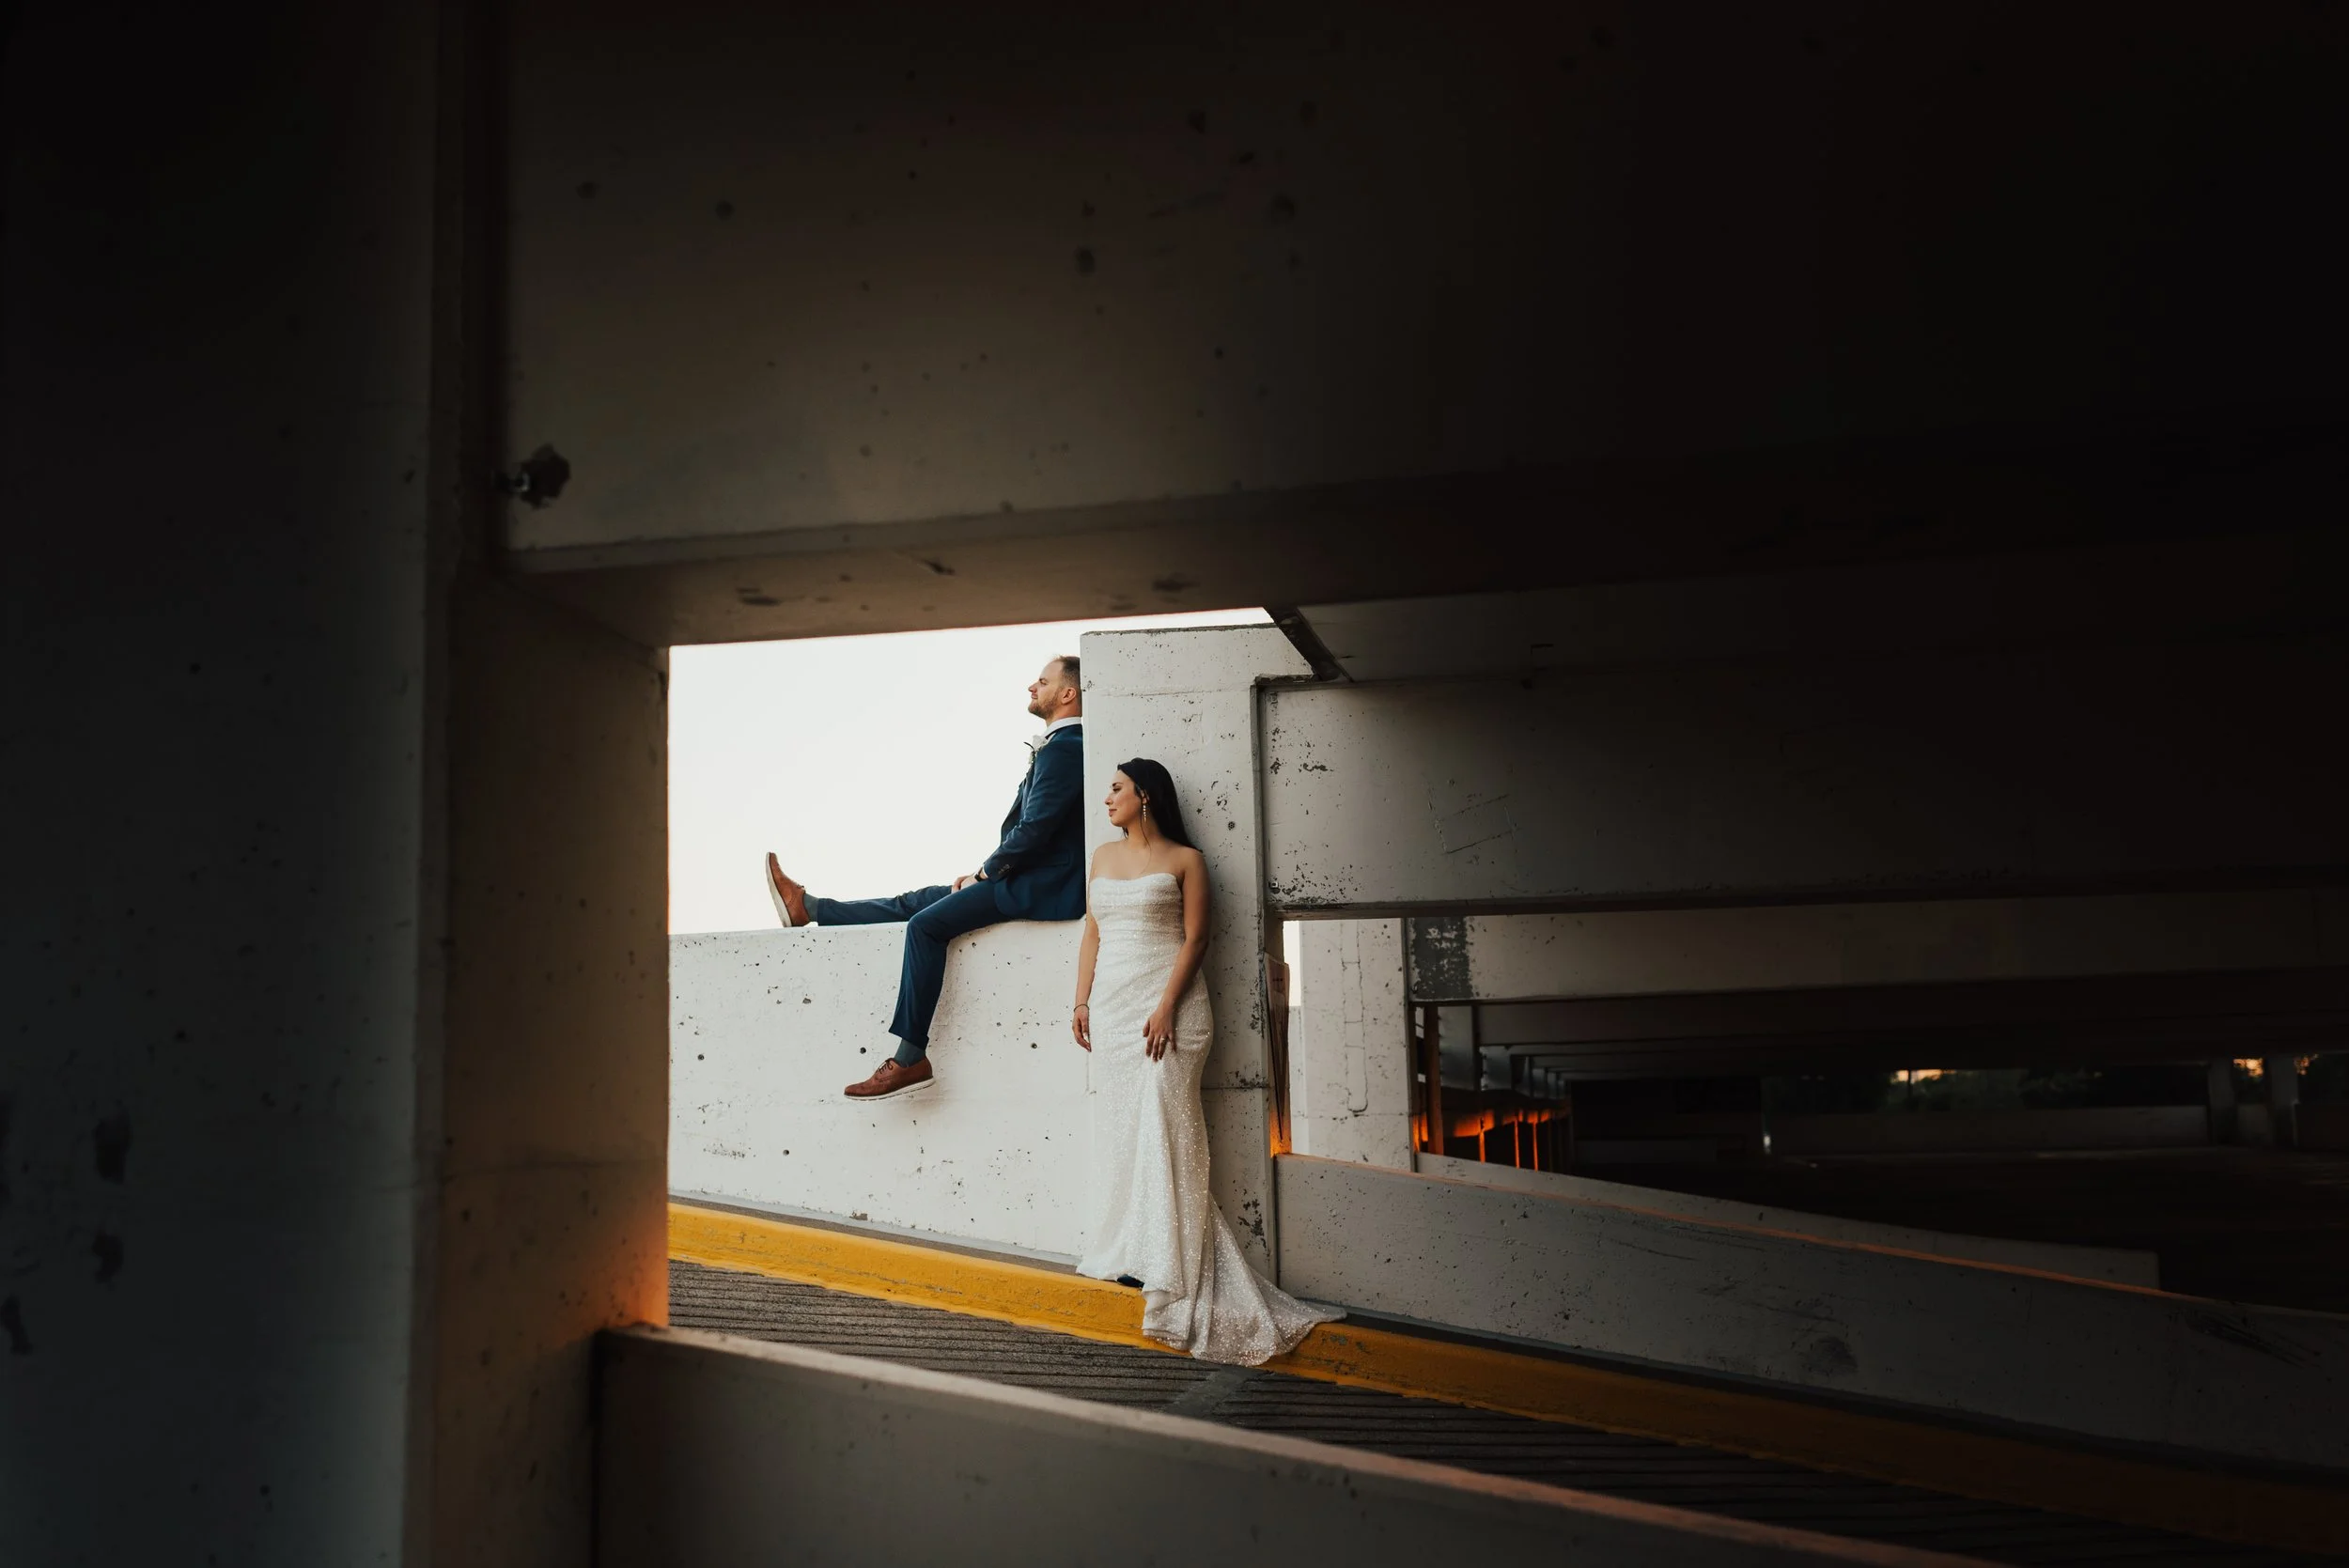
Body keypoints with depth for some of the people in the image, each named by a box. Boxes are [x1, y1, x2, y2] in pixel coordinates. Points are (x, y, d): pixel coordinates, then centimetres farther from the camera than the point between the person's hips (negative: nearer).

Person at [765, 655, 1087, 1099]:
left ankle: (910, 1058, -16)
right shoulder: (1061, 746, 19)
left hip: (1041, 888, -10)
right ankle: (807, 907, 23)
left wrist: (984, 874, -8)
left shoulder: (1062, 749, -15)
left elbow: (1034, 829, -21)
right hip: (1031, 880, 10)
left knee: (926, 924, -17)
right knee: (916, 903, 13)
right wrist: (986, 874, 11)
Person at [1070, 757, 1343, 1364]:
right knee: (1117, 1125, 6)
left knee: (1163, 1124, -9)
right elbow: (1092, 934, 16)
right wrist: (1081, 1002, 7)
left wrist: (1167, 1007, -17)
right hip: (1112, 1006, 6)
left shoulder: (1184, 860, -1)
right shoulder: (1103, 857, 16)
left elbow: (1195, 938, -7)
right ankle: (1125, 1252, 13)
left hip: (1165, 1004, -6)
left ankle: (1167, 1264, -5)